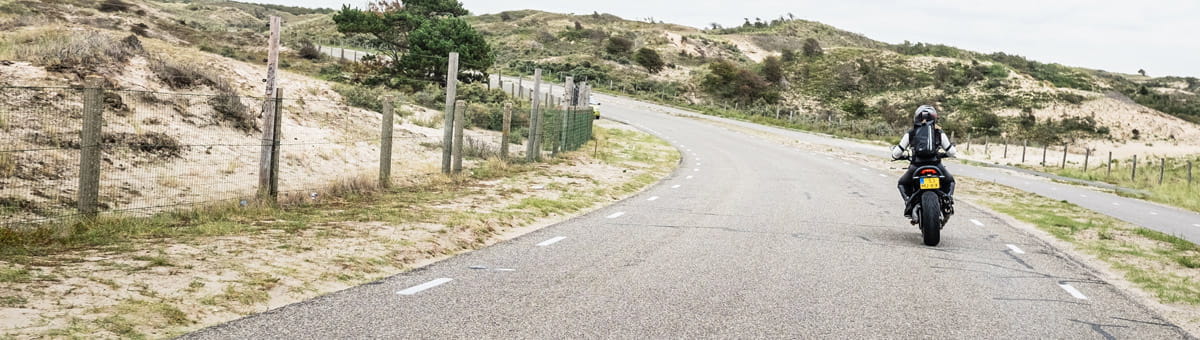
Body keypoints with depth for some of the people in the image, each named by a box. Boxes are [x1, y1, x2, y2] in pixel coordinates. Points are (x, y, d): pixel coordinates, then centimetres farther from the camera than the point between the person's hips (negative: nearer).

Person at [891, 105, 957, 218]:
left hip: (916, 166, -1)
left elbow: (896, 153, 6)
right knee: (950, 181, 31)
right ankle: (948, 198, 2)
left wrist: (895, 154, 31)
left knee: (902, 183, 27)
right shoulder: (939, 132, 7)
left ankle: (909, 202, 1)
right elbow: (951, 152, 9)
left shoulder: (911, 133, 6)